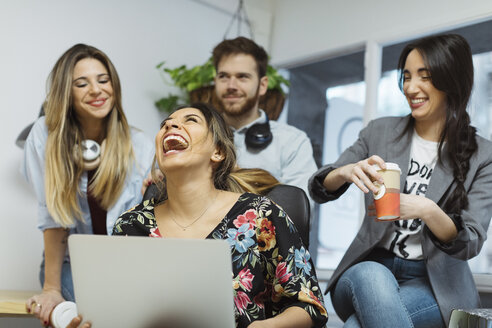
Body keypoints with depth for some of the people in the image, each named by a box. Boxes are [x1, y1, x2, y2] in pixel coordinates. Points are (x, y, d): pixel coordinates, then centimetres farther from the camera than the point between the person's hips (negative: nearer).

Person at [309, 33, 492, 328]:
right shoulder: (380, 132, 5)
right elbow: (318, 189, 2)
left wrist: (428, 211, -28)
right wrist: (346, 171, -22)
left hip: (437, 284, -2)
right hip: (370, 267, 3)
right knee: (371, 276, -35)